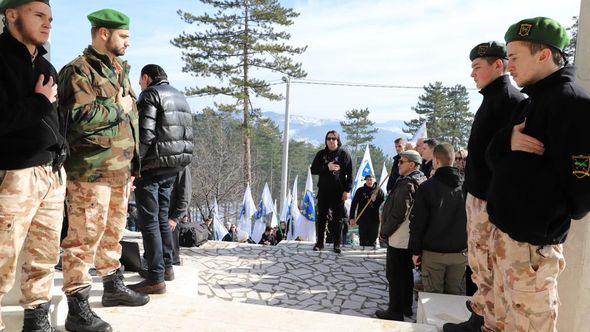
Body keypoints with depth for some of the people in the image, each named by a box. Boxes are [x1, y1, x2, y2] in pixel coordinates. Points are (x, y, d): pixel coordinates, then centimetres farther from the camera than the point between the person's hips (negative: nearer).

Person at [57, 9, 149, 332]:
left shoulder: (119, 71, 20)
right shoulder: (78, 70, -7)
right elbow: (79, 116, -23)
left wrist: (132, 163, 22)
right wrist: (117, 107, -9)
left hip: (120, 170, 9)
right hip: (91, 171, -9)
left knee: (113, 233, 18)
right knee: (85, 237, -6)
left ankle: (113, 286, 32)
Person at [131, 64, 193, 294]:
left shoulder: (151, 94, -5)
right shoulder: (179, 96, 20)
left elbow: (145, 133, -17)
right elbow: (186, 133, 18)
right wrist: (178, 165, 19)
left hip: (153, 165, -9)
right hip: (174, 166, 9)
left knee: (149, 221, -5)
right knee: (162, 217, 18)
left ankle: (155, 278, -4)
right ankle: (167, 267, 27)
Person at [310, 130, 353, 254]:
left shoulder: (343, 154, 2)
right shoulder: (321, 154, 10)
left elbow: (349, 174, -1)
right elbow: (313, 170, 2)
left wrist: (348, 190, -9)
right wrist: (327, 167, -13)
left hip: (338, 191, -2)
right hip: (323, 191, 2)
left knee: (337, 218, 3)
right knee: (321, 217, 5)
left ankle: (337, 244, 10)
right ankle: (319, 242, 15)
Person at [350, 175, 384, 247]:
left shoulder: (379, 191, 5)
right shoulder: (360, 190, 4)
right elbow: (354, 204, 1)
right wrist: (352, 217, -6)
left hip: (375, 220, 1)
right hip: (363, 219, 0)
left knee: (373, 241, 6)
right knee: (363, 240, 3)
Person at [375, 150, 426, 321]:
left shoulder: (407, 184, -20)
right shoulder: (422, 182, 9)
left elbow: (397, 214, -23)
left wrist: (384, 232, -11)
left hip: (398, 239, -9)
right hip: (412, 238, 9)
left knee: (394, 275, 1)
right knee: (406, 273, 19)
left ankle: (395, 311, 9)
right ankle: (406, 307, 30)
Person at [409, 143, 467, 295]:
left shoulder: (426, 187, -10)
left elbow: (417, 222, -9)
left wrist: (415, 251, -1)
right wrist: (468, 247, 15)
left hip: (433, 252, -3)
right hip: (460, 252, 3)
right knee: (455, 294, 14)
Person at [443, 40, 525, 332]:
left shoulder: (509, 99, -16)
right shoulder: (494, 98, 16)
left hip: (491, 199, -10)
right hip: (478, 193, 10)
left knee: (487, 265, -1)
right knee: (479, 261, 21)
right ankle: (482, 305, 35)